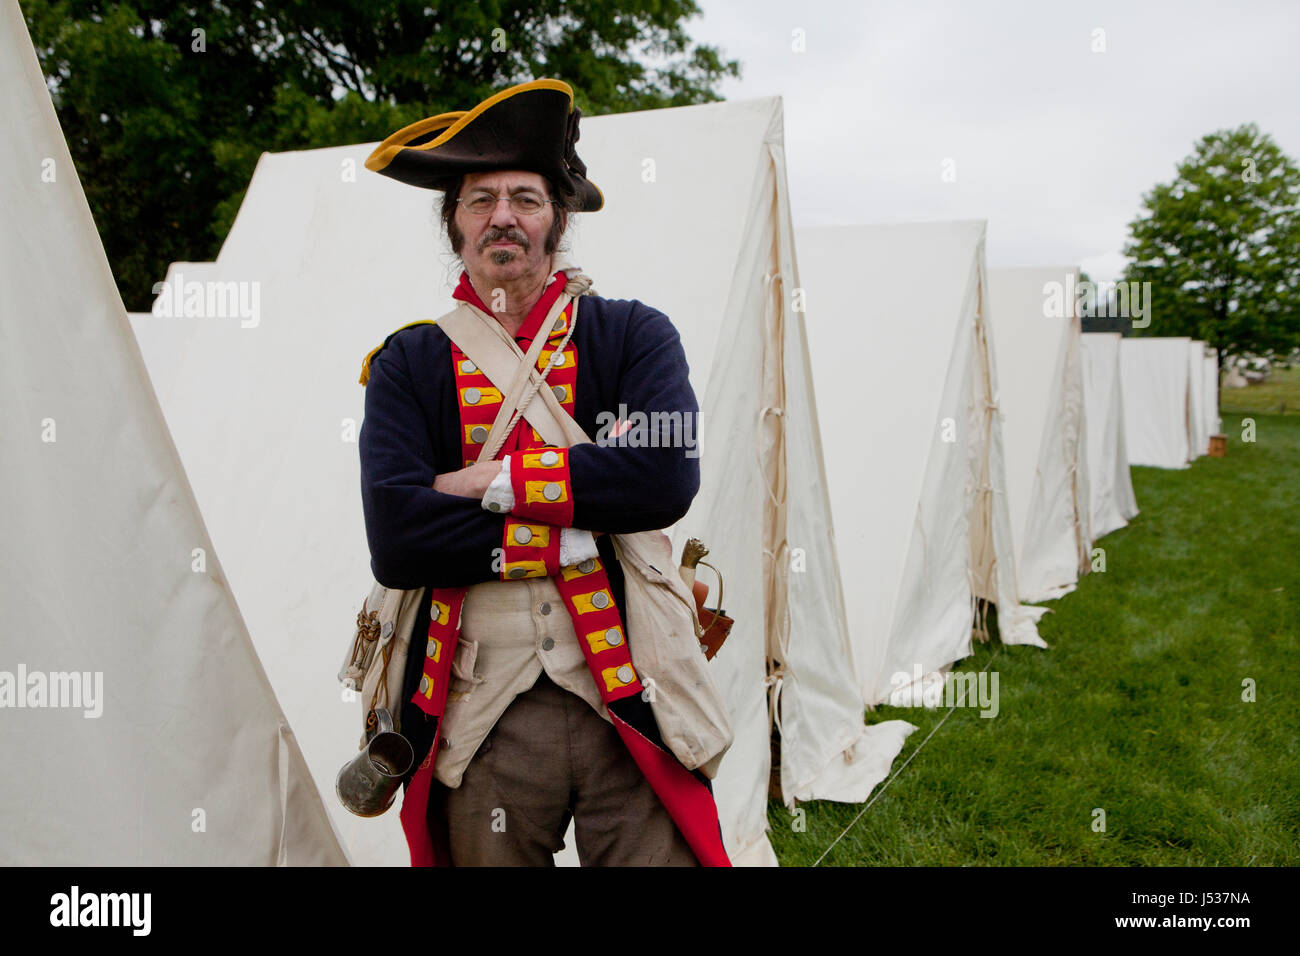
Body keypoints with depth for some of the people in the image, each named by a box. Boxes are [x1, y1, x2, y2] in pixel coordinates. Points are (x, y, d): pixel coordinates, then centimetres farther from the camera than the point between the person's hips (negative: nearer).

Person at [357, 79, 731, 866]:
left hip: (628, 707, 0)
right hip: (482, 722, 1)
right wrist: (573, 535, -12)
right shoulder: (407, 365, 5)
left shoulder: (634, 335, 4)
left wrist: (490, 483, -11)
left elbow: (668, 477, -15)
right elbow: (394, 541, -10)